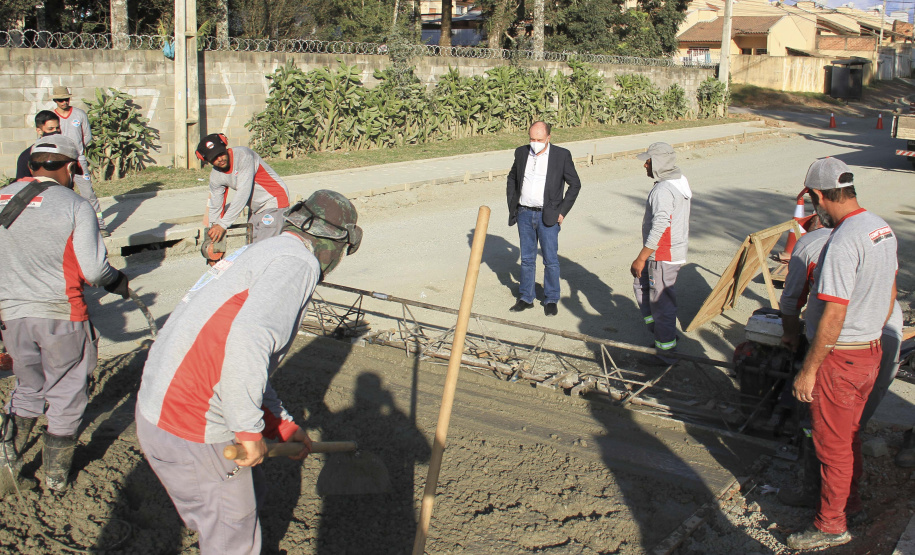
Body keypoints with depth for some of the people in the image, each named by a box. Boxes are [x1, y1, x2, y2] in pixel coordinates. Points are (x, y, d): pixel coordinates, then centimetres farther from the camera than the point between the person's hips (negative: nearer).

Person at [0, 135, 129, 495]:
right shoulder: (76, 205, -10)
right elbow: (93, 269, -14)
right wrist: (119, 282, 6)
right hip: (62, 315, -4)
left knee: (29, 389, 24)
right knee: (66, 395, 12)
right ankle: (56, 476, 20)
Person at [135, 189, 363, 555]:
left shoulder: (258, 254, 16)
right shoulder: (297, 262, -14)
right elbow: (247, 341, -32)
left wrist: (282, 425, 27)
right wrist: (250, 430, -21)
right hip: (194, 434, -9)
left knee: (250, 494, 28)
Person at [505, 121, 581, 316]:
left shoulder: (562, 155, -6)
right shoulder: (521, 153, 5)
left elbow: (575, 184, 0)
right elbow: (512, 178, 18)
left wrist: (563, 211, -6)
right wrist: (512, 206, 10)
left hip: (548, 216, -3)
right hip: (524, 214, 3)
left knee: (551, 260, 2)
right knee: (527, 259, 11)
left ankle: (551, 300, 15)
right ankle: (526, 298, 22)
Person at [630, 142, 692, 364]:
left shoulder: (663, 190, -23)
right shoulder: (680, 181, 10)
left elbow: (659, 228, -28)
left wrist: (641, 259, -23)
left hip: (664, 256, -11)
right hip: (674, 252, 11)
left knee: (661, 301, 0)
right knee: (641, 286, 23)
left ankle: (665, 352, 11)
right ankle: (663, 333, 29)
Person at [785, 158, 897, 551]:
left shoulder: (842, 243, -27)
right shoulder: (882, 228, 3)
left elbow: (832, 317, -26)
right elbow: (890, 295, 14)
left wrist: (808, 370, -19)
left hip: (839, 357, -9)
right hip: (871, 352, 9)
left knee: (832, 442, 6)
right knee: (849, 432, 24)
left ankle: (831, 525, 20)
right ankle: (850, 499, 41)